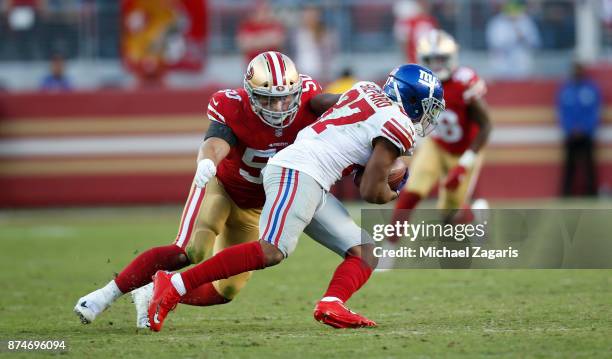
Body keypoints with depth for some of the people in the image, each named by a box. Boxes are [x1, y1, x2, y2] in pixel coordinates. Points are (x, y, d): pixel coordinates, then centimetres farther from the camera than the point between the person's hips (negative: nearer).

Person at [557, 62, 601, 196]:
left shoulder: (593, 88, 0)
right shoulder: (564, 89, 5)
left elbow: (596, 111, 0)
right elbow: (561, 111, 5)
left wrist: (584, 129, -10)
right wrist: (571, 129, -7)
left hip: (587, 135, -1)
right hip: (570, 135, 1)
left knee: (588, 164, -3)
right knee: (570, 165, 1)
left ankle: (591, 193, -2)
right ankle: (566, 194, 2)